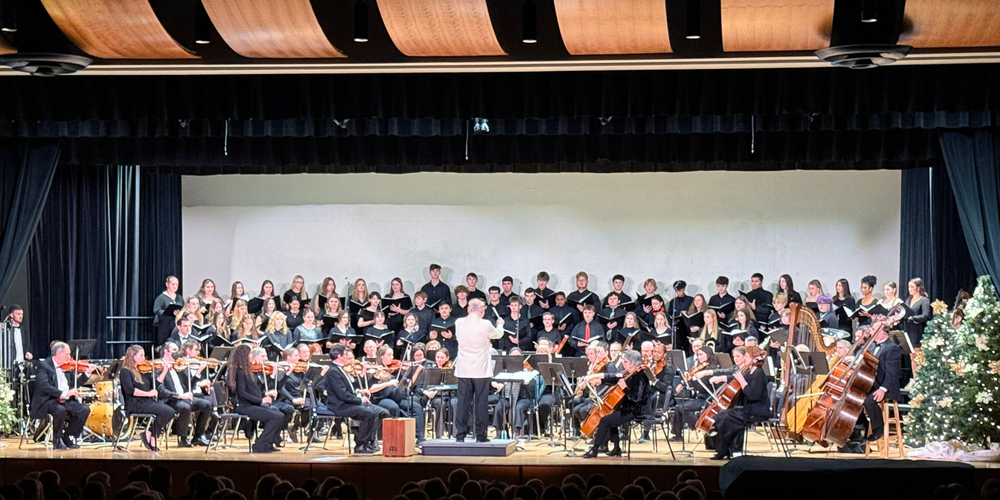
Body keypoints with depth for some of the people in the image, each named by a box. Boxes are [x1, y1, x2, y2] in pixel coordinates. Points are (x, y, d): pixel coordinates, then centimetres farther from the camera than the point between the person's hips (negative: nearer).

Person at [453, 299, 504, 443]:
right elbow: (498, 334, 8)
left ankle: (460, 435, 7)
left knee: (463, 402, 7)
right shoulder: (485, 325, -12)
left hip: (463, 371, 3)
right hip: (481, 370, -3)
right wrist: (500, 324, 31)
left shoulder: (459, 323, -2)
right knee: (480, 402, 3)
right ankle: (480, 435, 5)